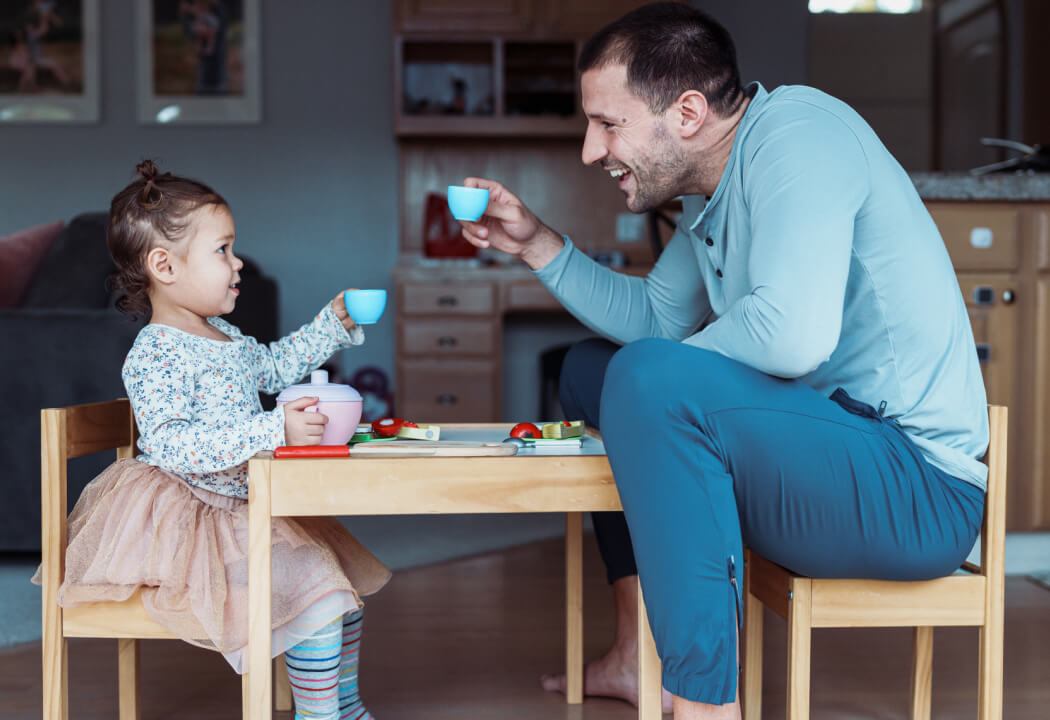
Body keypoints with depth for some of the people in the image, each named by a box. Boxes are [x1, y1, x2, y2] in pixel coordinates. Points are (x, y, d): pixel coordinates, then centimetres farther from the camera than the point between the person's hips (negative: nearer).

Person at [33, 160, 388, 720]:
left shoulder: (224, 337, 11)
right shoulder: (154, 356, -20)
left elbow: (274, 366, 30)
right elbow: (171, 446, -32)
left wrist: (334, 322, 24)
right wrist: (273, 430, -38)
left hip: (245, 507, 10)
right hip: (193, 521, -10)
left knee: (345, 580, 15)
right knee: (319, 592, -19)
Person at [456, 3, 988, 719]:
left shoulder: (797, 128, -17)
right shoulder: (711, 191, 12)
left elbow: (795, 332, -31)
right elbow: (654, 317, 23)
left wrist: (670, 375, -13)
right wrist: (536, 243, 15)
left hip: (916, 484, -10)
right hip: (830, 445, 10)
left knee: (650, 379, -31)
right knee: (591, 369, 20)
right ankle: (638, 656, 19)